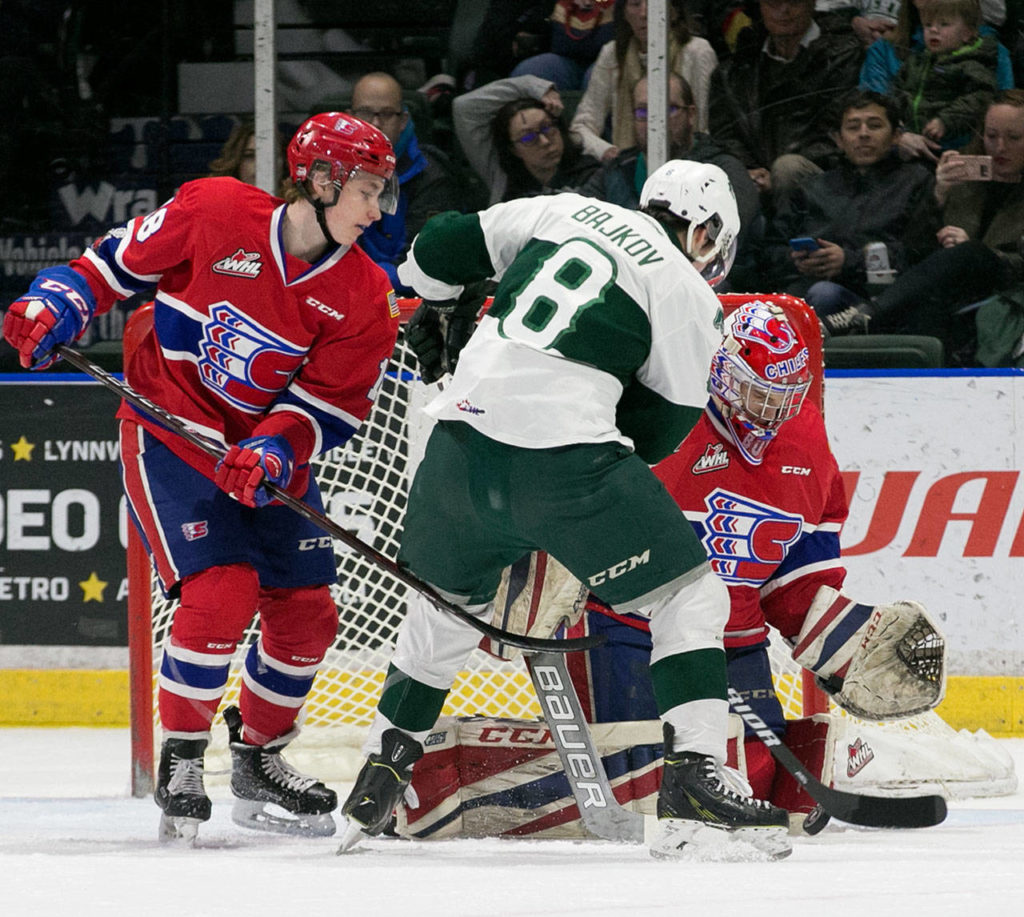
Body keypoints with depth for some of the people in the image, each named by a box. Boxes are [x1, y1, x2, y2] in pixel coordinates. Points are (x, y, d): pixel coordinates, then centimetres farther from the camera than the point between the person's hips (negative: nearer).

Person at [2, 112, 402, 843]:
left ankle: (259, 759, 26)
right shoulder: (212, 213, -15)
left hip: (271, 452, 5)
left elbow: (331, 404, -8)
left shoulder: (364, 297, -5)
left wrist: (274, 451, -25)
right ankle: (181, 762, -3)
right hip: (170, 432, -5)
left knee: (306, 610, 3)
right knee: (220, 591, -20)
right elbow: (118, 262, -1)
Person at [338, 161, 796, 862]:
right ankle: (694, 777, -8)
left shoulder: (568, 212, 17)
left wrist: (429, 307, 39)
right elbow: (660, 424, 6)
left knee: (447, 606, 27)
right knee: (691, 597, 6)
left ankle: (379, 777, 29)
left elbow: (445, 245, 20)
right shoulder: (690, 297, 4)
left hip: (465, 438, 6)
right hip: (566, 453, -6)